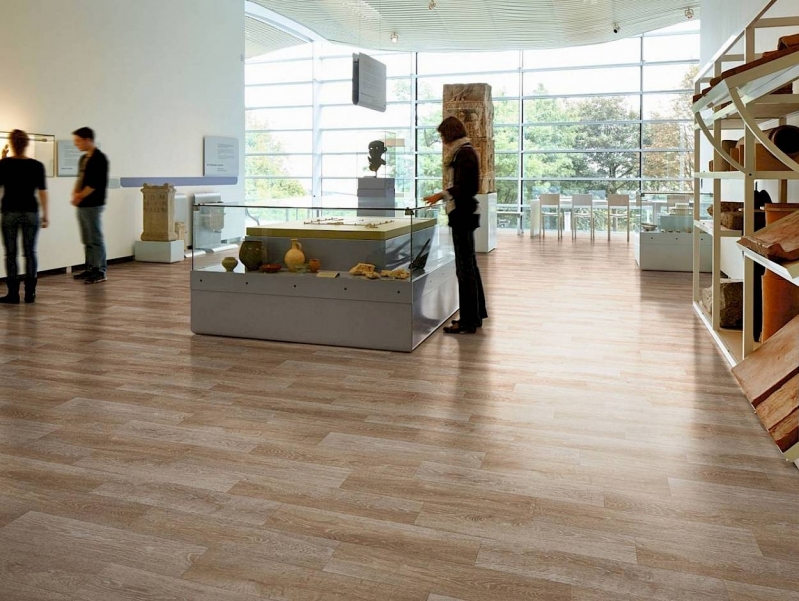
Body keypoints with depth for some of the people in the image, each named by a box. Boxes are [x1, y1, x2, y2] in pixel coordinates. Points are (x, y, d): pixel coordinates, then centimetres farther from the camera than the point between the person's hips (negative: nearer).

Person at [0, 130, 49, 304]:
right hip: (31, 212, 1)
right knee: (30, 252, 6)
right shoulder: (36, 165, -2)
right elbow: (42, 191, -2)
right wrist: (45, 214, 6)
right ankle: (30, 293, 7)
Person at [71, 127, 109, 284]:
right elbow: (80, 179, 18)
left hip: (93, 205, -9)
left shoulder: (99, 158, -11)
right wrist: (75, 194, 1)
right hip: (82, 205, 9)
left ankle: (101, 271, 0)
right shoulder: (83, 158, 15)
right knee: (87, 240, 12)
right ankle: (90, 269, 19)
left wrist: (79, 196, -9)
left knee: (96, 239, -5)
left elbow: (95, 184, -17)